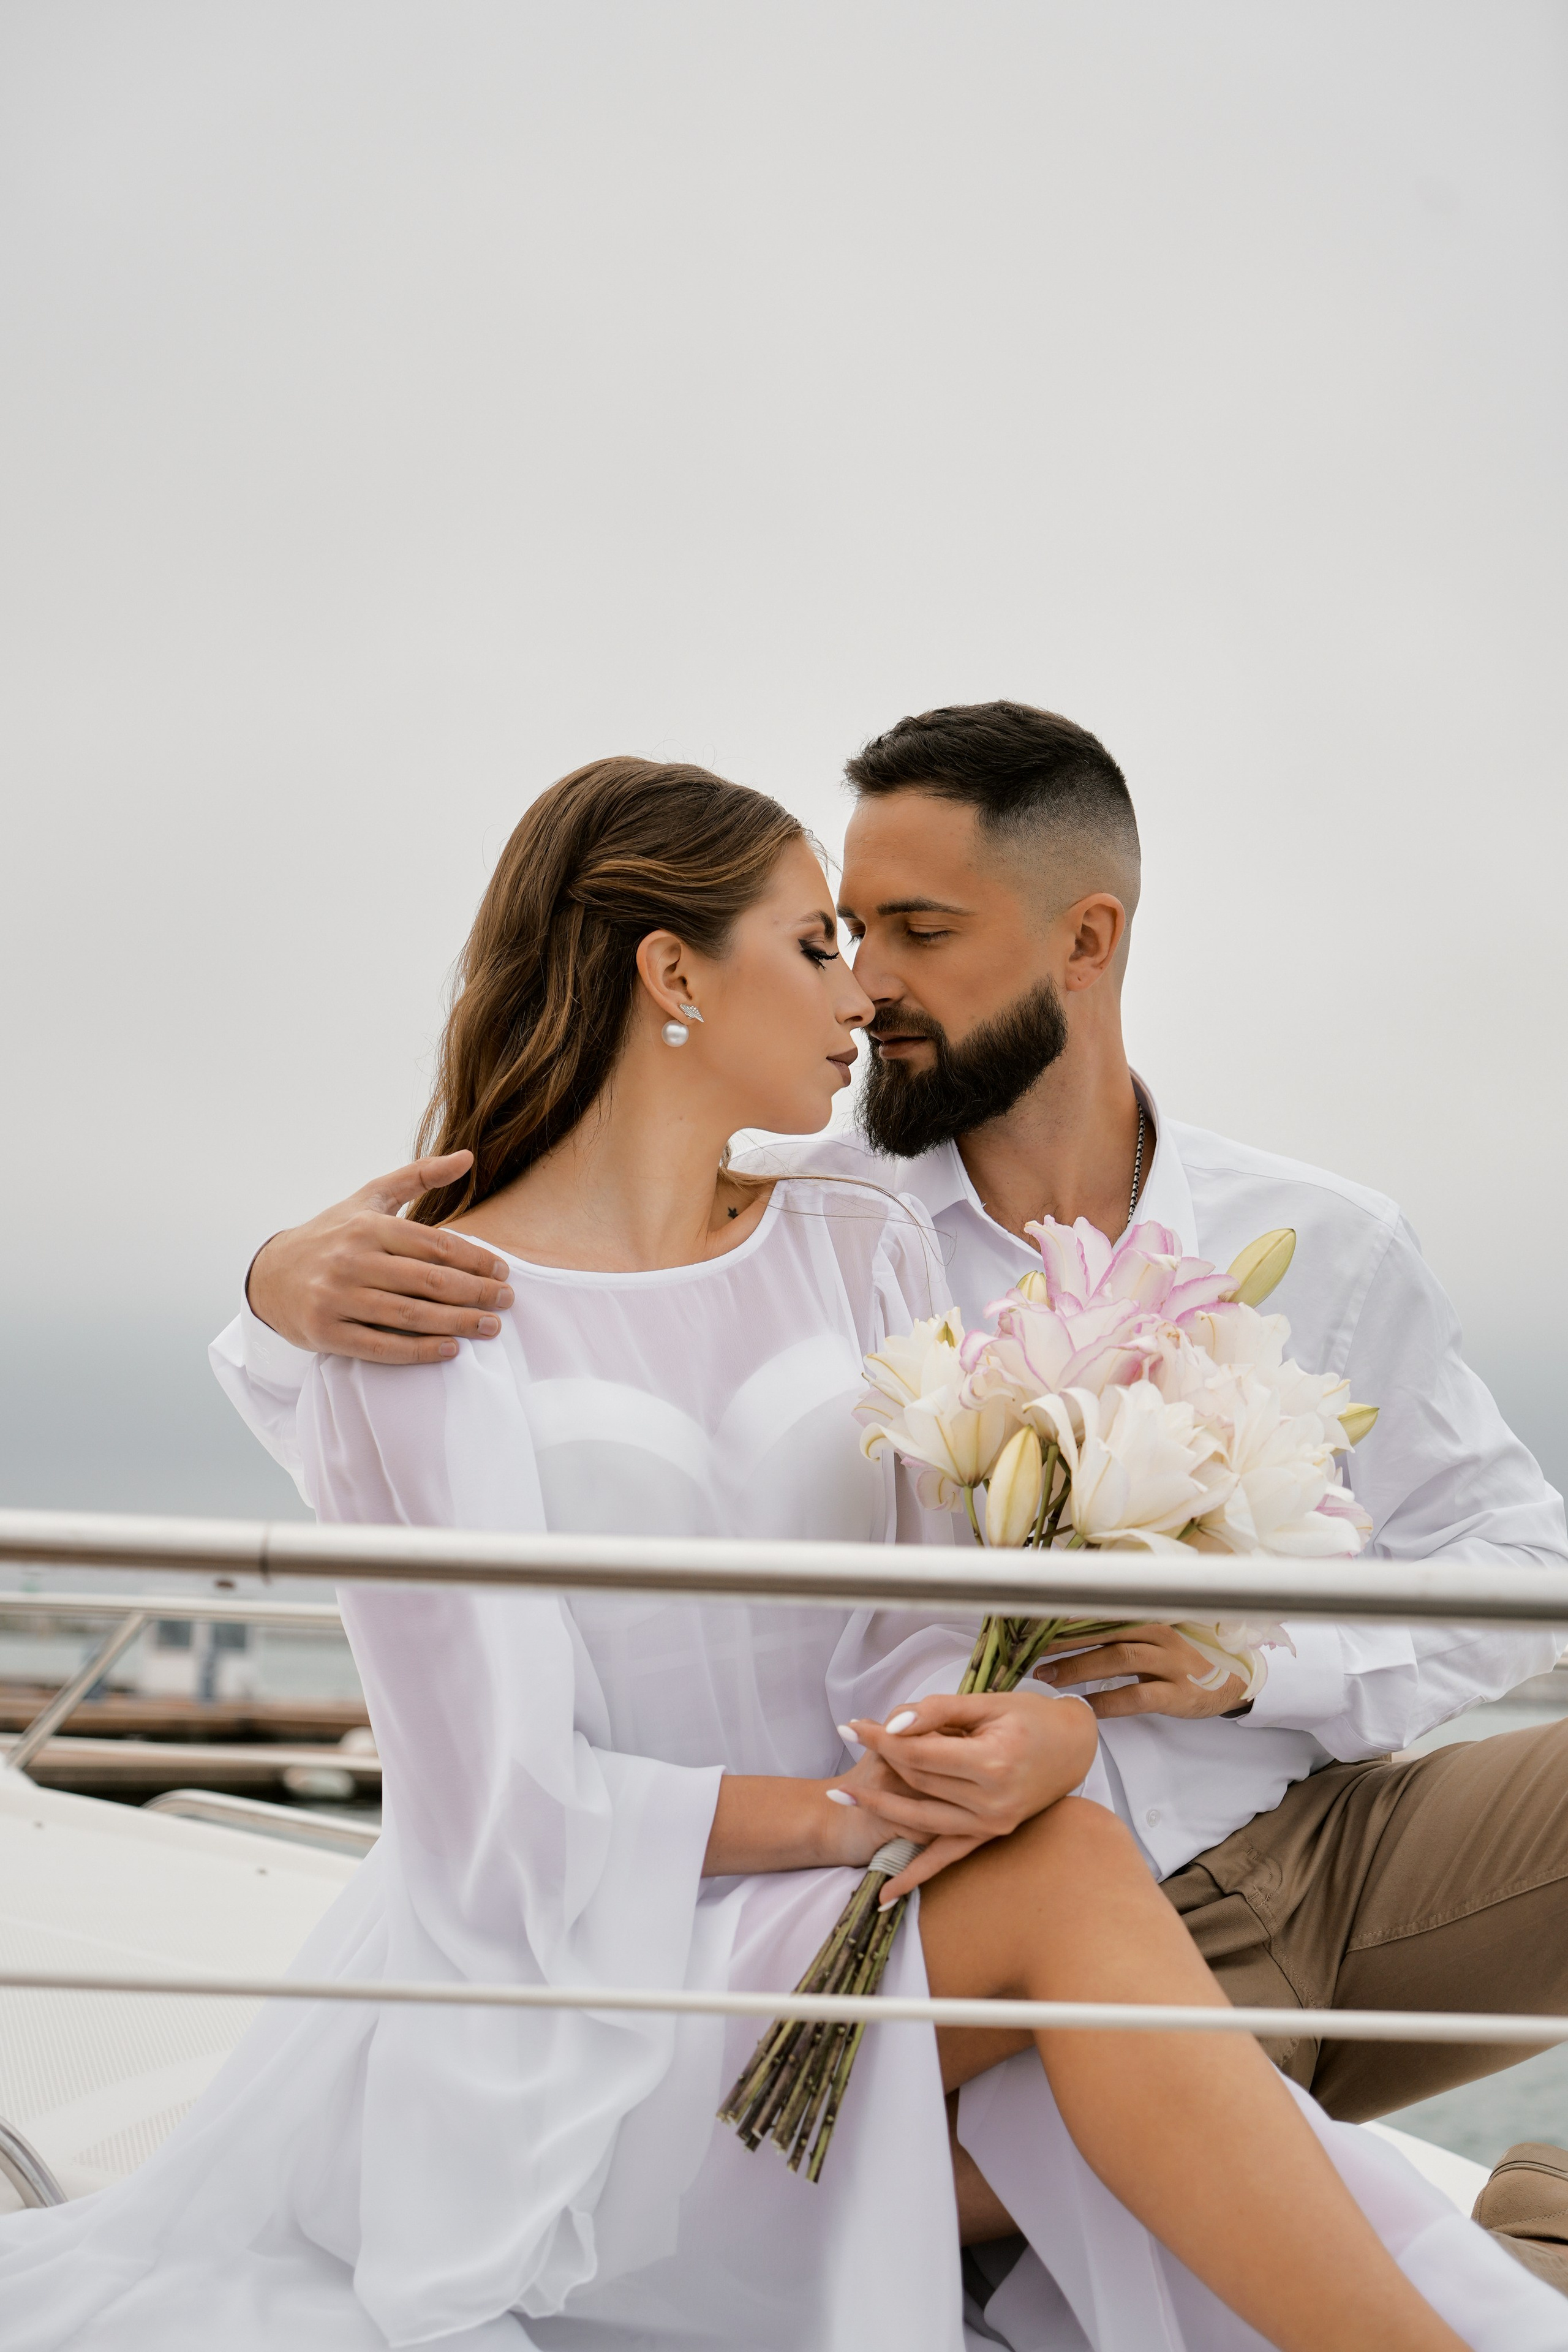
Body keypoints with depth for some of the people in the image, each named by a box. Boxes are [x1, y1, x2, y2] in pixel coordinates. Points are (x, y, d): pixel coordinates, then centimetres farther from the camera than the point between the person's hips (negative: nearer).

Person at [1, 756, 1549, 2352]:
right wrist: (832, 1813, -18)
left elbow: (967, 1626, 2)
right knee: (1071, 1880, -28)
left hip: (856, 1922, 5)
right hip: (578, 1974, -4)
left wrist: (1046, 1733, -21)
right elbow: (504, 1801, -11)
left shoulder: (860, 1251, 9)